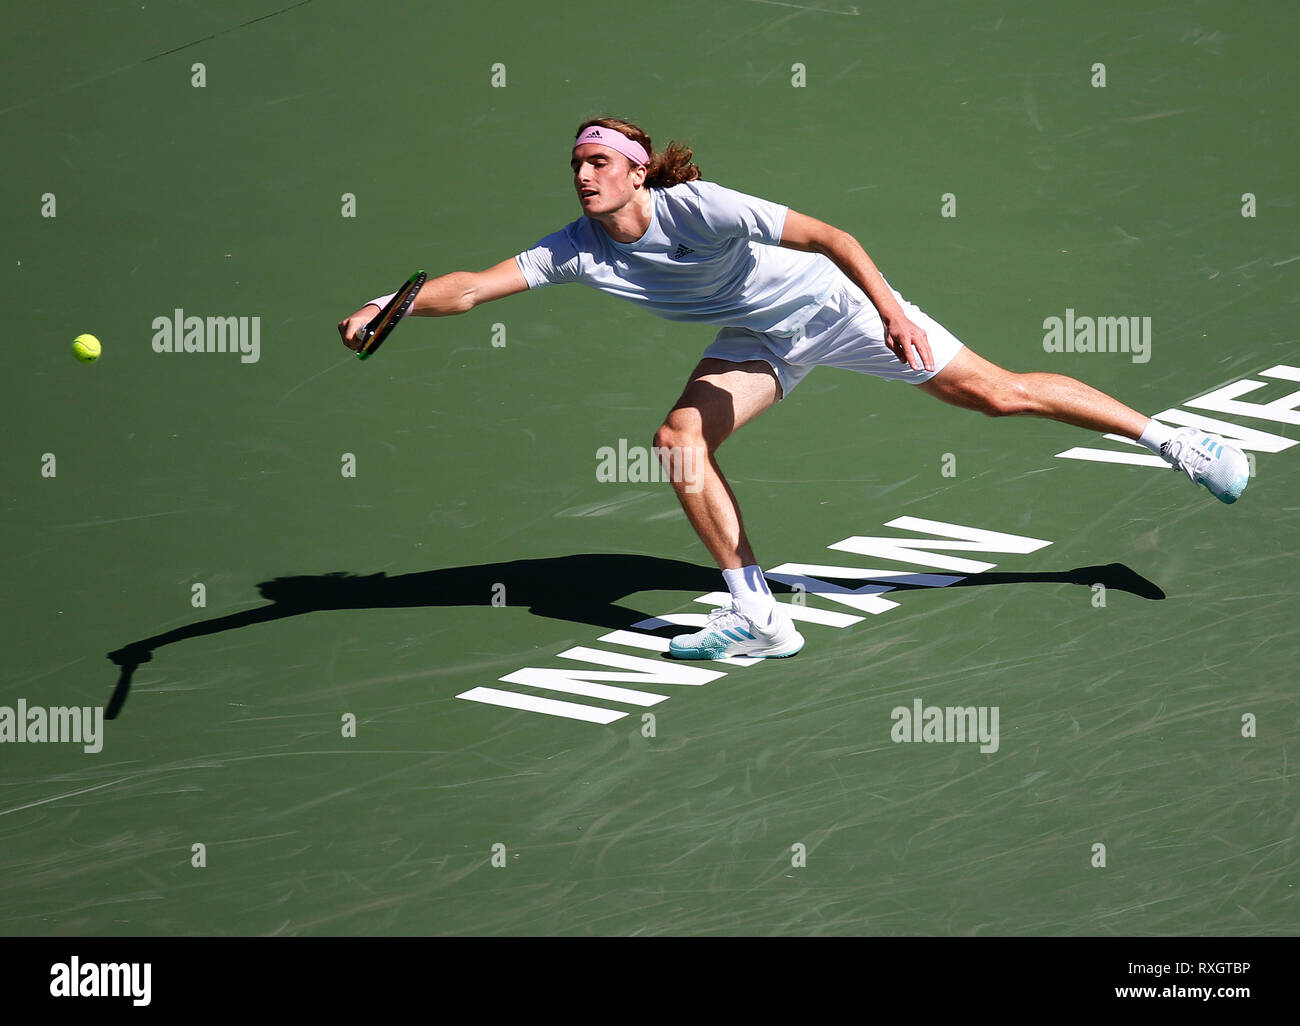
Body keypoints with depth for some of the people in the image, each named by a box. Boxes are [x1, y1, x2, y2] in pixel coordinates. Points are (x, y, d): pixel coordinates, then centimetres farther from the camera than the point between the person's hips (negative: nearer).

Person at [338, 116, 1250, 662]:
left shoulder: (697, 207, -31)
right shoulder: (576, 249, -15)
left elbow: (828, 236, -32)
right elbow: (472, 288, -19)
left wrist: (891, 309, -43)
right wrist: (387, 307, -34)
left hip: (836, 303, -5)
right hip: (762, 338, 6)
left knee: (995, 392, -6)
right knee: (680, 439, -14)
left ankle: (1170, 440, 8)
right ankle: (757, 615, -8)